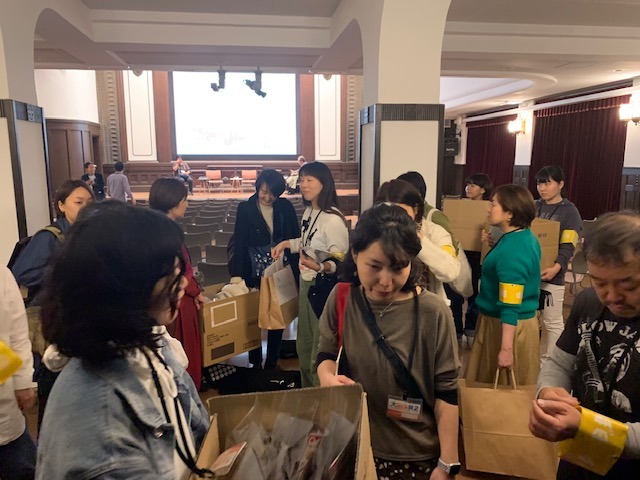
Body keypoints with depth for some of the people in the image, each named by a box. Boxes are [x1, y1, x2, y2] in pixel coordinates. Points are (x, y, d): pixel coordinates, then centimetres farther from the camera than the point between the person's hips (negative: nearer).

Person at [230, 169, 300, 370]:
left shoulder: (285, 208, 0)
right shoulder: (245, 208, -5)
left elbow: (295, 239, 3)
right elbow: (239, 244, -8)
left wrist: (296, 270, -5)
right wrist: (236, 277, -16)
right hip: (254, 275, -1)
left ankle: (271, 364, 25)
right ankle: (255, 363, 26)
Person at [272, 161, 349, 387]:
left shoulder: (333, 220, -23)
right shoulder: (309, 211, 5)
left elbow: (342, 262, -23)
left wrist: (319, 266, -39)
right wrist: (285, 243, 11)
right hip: (306, 283, 9)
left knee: (321, 347, 5)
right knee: (304, 344, 22)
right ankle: (307, 390, 41)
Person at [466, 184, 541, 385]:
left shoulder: (511, 250, -25)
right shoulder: (527, 238, 5)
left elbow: (510, 306, -27)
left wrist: (506, 348, -26)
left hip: (507, 326, -10)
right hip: (524, 322, 10)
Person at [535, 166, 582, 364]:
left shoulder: (569, 211, -4)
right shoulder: (533, 207, 10)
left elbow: (568, 247, -11)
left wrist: (556, 267, -30)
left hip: (550, 275, -5)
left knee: (552, 322, 5)